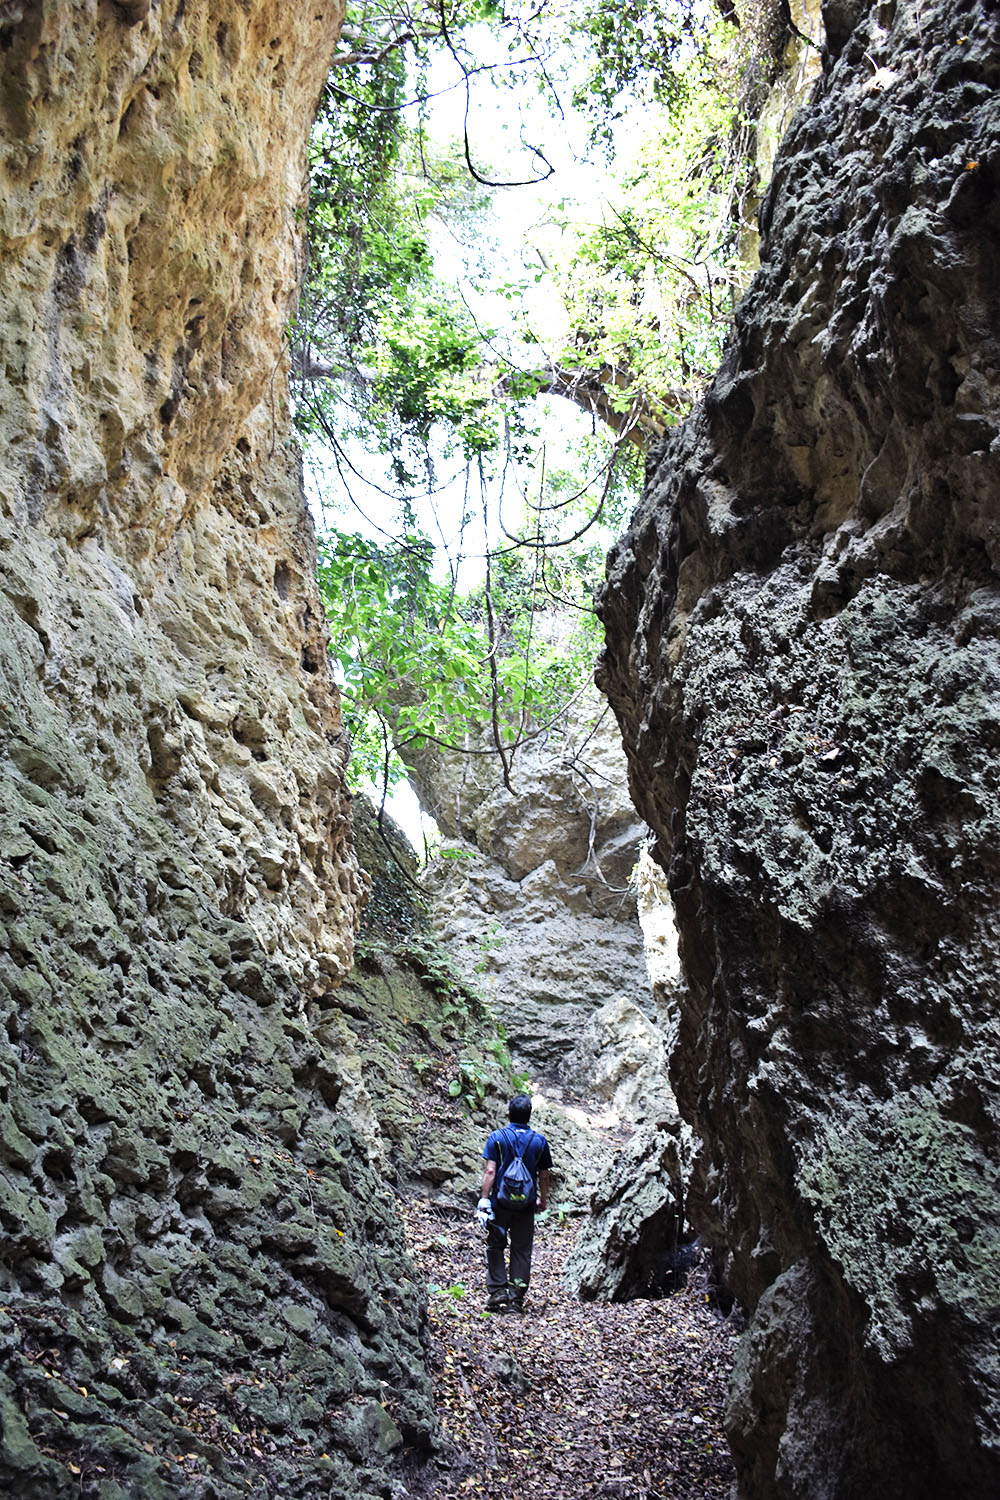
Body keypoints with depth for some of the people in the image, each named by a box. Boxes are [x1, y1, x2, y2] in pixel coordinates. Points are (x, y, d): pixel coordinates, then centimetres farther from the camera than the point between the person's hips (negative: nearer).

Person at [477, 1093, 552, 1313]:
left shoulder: (497, 1137, -6)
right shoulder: (539, 1141, 1)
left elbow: (490, 1171, -11)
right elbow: (544, 1176, 5)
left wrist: (484, 1199, -7)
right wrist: (542, 1200, 19)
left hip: (501, 1202, -2)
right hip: (526, 1205, 2)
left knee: (496, 1246, 12)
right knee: (522, 1250, 9)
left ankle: (497, 1292, 6)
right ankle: (516, 1298, 10)